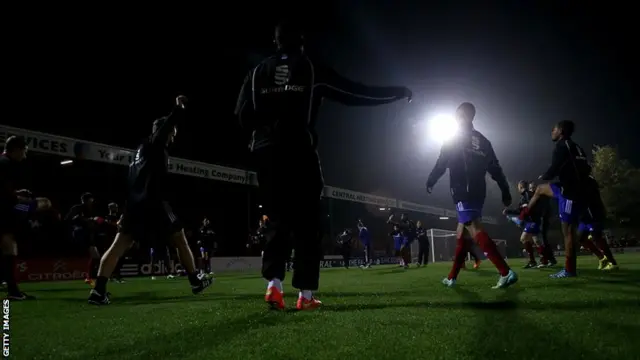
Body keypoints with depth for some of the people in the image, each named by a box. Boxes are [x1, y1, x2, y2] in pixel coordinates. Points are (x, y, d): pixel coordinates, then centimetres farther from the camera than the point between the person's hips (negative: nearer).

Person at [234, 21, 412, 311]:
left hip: (267, 153, 3)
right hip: (300, 152, -3)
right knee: (307, 225, 3)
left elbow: (243, 117, 8)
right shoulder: (312, 70, 6)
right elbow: (355, 93, 7)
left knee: (279, 221, 12)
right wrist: (398, 93, 18)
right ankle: (305, 295, 3)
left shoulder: (257, 73, 13)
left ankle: (273, 284, -2)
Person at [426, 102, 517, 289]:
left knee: (475, 229, -17)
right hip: (479, 191, 7)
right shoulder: (483, 141, 16)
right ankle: (452, 277, 19)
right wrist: (505, 192, 13)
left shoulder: (453, 139, 2)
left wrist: (430, 183, 19)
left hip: (462, 191, -7)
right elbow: (496, 169, 12)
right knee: (462, 230, 13)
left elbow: (441, 164, 4)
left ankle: (506, 272, -30)